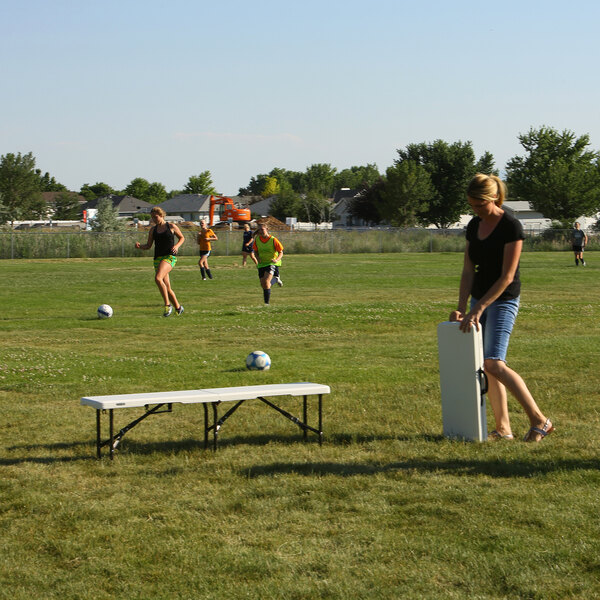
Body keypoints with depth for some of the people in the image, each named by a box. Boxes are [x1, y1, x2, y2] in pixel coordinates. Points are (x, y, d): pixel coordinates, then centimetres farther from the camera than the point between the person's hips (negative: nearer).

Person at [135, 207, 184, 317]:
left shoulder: (171, 227, 2)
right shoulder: (153, 230, 13)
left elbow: (182, 238, 13)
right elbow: (148, 246, 17)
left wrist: (177, 246, -6)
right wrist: (139, 246, -3)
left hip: (170, 256, -6)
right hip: (158, 258, 6)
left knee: (158, 278, -29)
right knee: (167, 287, 4)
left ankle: (167, 305, -20)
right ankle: (178, 308, 22)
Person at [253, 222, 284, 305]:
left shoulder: (273, 240, -14)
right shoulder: (257, 239, -2)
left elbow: (281, 252, -8)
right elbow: (256, 251, 13)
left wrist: (277, 260, -27)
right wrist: (258, 258, -7)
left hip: (272, 263, -5)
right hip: (262, 264, 5)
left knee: (266, 281, -23)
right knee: (263, 284, 3)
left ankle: (267, 302, -17)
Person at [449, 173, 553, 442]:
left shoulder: (511, 227, -15)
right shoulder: (474, 226, 7)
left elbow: (507, 277, -18)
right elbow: (468, 270, 6)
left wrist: (479, 309, -20)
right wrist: (462, 308, -5)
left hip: (503, 300, -8)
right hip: (479, 300, 8)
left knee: (494, 364, -17)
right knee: (487, 367, 5)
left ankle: (539, 420, -11)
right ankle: (503, 428, 11)